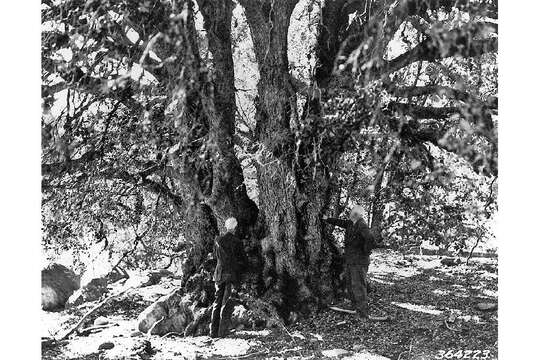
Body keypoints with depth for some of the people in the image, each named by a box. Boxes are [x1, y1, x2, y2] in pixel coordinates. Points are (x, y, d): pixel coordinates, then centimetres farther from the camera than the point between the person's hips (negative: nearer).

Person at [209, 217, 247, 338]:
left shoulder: (218, 240, 0)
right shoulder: (237, 242, -10)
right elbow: (243, 259, -1)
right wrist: (240, 270, 18)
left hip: (219, 274, 3)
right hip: (232, 274, -3)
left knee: (217, 302, 12)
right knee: (227, 303, 1)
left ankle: (213, 331, 12)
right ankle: (222, 332, -1)